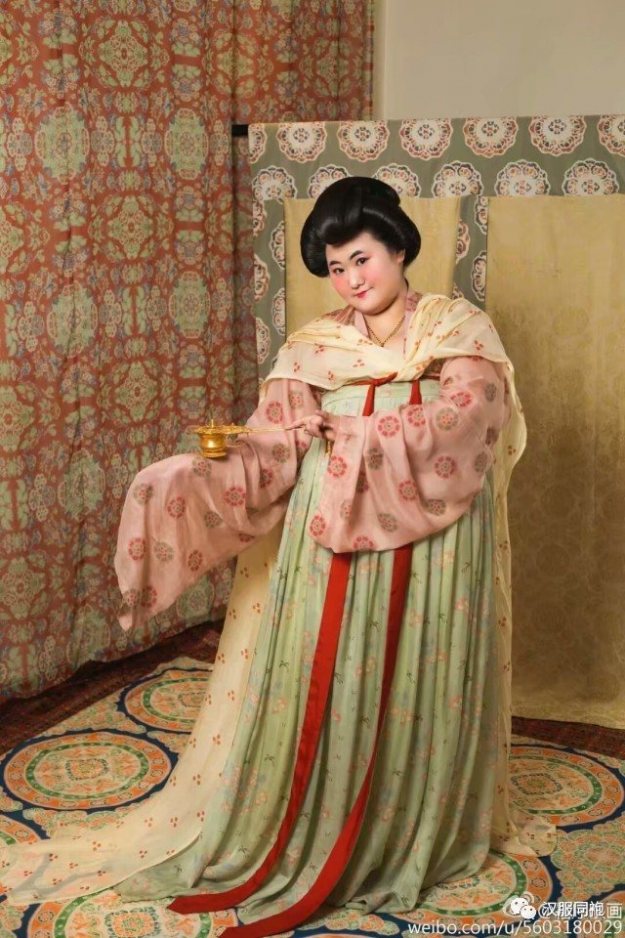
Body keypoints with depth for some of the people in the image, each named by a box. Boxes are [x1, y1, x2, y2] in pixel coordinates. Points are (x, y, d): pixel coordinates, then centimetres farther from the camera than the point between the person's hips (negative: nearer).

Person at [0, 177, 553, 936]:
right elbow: (268, 458, -8)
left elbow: (451, 428, -17)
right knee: (317, 699, 5)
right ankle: (297, 842, 24)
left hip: (427, 560, -1)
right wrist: (193, 477, -26)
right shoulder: (311, 348, 3)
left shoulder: (462, 334, 0)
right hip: (328, 555, 1)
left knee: (414, 697, 10)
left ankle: (411, 845, 31)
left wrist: (339, 433, -12)